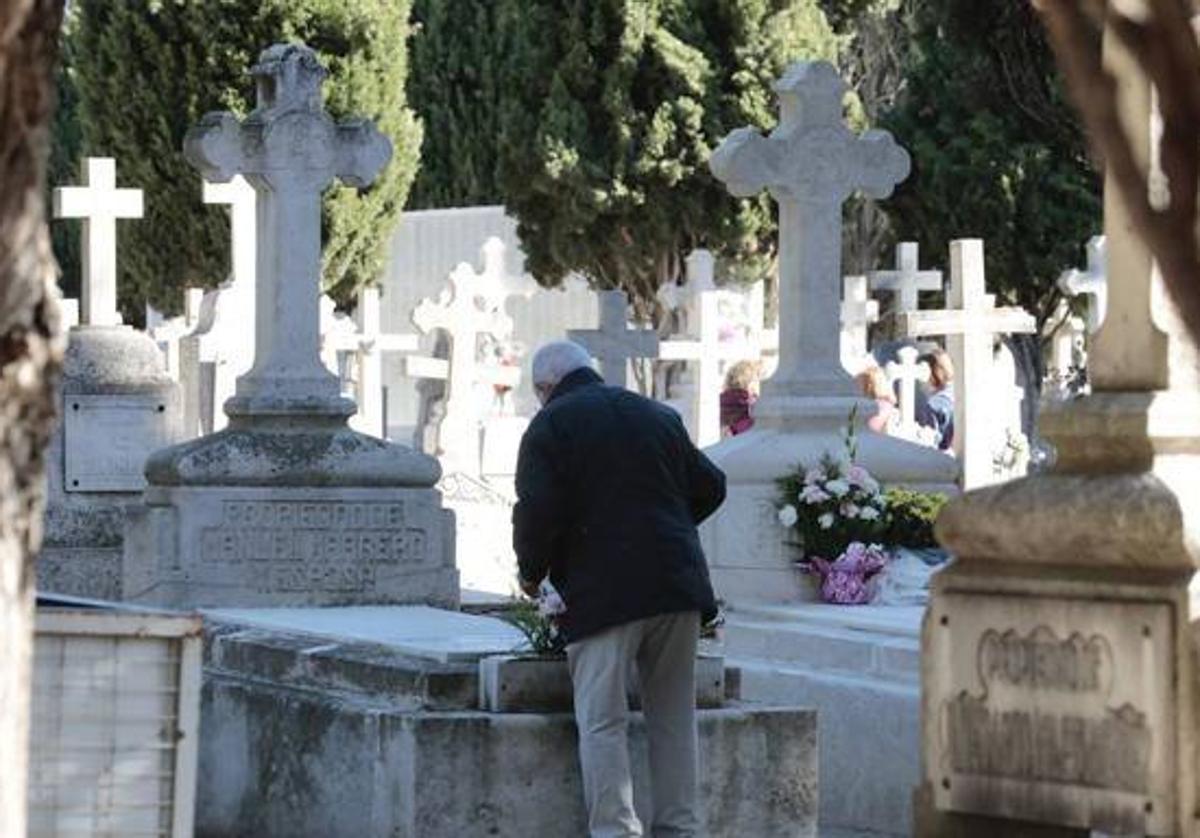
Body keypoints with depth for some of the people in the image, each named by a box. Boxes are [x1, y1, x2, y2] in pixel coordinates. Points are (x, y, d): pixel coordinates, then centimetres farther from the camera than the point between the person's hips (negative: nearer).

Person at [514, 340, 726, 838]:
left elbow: (537, 514, -10)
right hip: (677, 584, 5)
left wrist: (531, 573, 6)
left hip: (603, 592, -5)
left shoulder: (549, 427, -1)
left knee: (602, 722, -3)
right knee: (673, 717, 11)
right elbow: (710, 486, 20)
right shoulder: (658, 416, 17)